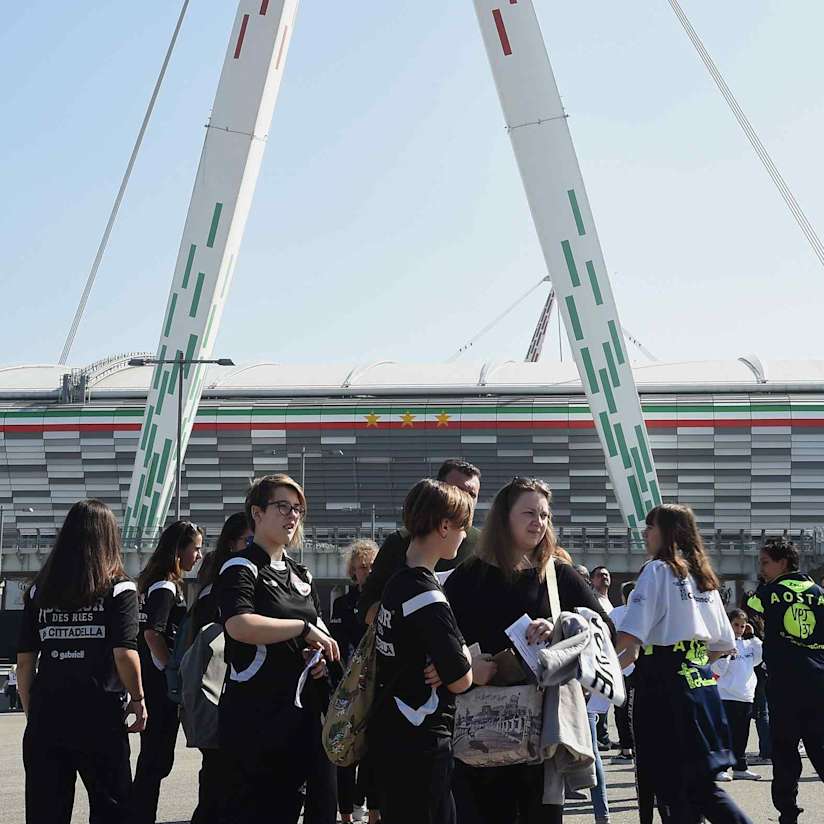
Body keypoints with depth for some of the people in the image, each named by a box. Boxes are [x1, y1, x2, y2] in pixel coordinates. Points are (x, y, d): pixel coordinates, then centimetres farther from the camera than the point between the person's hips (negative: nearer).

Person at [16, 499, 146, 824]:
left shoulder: (38, 591, 6)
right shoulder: (119, 590, -4)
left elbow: (25, 662, 5)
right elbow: (125, 654, -12)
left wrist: (31, 713, 13)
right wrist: (138, 699, 1)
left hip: (45, 720, 3)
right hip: (100, 719, -3)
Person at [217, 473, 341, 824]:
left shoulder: (300, 574, 17)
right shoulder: (241, 568, -8)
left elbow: (318, 631, 27)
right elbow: (240, 625, -27)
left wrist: (322, 656, 4)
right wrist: (304, 628, -19)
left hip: (301, 712, 8)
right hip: (257, 713, -8)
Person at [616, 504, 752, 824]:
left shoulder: (657, 570, -6)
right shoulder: (704, 576, 15)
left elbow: (630, 636, -16)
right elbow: (724, 643, 18)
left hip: (664, 687, -7)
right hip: (701, 683, 7)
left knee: (671, 787, -1)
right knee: (701, 785, 12)